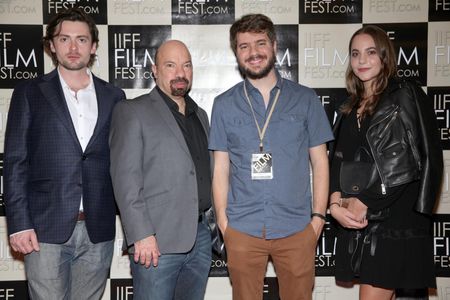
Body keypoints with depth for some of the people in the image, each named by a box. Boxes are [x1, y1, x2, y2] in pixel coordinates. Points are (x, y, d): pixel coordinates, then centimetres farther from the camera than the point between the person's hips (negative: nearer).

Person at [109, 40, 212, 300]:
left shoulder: (200, 115, 17)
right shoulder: (132, 111, -2)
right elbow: (126, 178, -10)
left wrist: (214, 220, 9)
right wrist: (141, 235, -16)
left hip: (200, 237, 6)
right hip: (156, 241, -6)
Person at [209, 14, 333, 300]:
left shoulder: (305, 99, 3)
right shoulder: (224, 104, 5)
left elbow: (319, 161, 5)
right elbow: (221, 167, 6)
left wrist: (319, 215, -2)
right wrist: (222, 221, 0)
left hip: (297, 228, 0)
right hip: (242, 229, 1)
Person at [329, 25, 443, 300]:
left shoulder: (407, 96, -3)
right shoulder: (351, 108, 16)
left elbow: (408, 162, -12)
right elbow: (338, 159, 10)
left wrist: (364, 202, -13)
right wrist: (335, 203, -8)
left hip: (395, 221, -6)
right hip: (357, 221, 6)